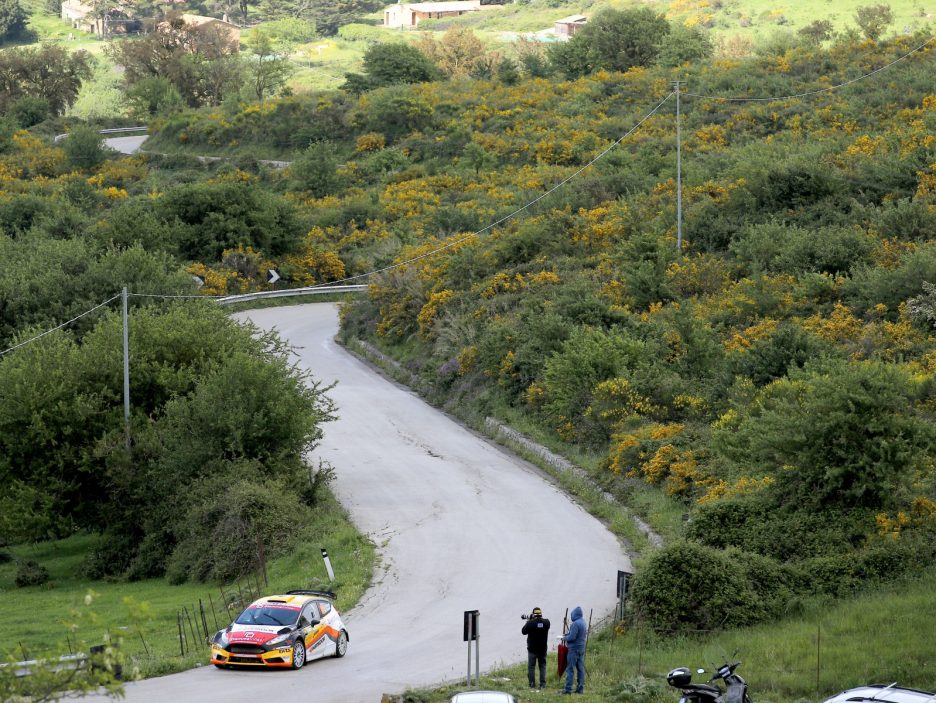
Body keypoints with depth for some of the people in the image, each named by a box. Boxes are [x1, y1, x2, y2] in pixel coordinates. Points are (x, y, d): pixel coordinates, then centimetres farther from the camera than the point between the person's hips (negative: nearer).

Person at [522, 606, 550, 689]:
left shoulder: (530, 623, -16)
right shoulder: (546, 622, -6)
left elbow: (523, 632, -3)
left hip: (532, 649, -3)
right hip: (543, 649, 3)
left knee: (531, 667, 6)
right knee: (542, 666, 11)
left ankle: (532, 684, 4)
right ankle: (542, 684, 7)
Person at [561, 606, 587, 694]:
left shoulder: (575, 624, -19)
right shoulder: (583, 623, 10)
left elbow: (572, 637, -22)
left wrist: (565, 638, -2)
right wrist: (567, 634, 13)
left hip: (574, 648, -9)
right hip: (582, 648, 9)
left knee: (570, 669, -5)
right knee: (580, 668, 10)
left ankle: (568, 689, -6)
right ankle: (581, 688, 12)